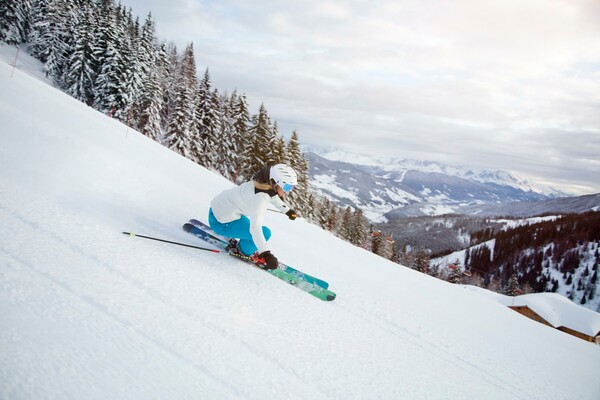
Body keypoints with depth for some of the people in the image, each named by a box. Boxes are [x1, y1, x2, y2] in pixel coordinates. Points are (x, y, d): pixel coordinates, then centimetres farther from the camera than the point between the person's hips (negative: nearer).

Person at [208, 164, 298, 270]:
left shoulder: (266, 184, -5)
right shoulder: (260, 198, -31)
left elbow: (273, 197, 20)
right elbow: (255, 229, -38)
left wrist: (287, 210, 33)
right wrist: (266, 254, -41)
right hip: (221, 223, -10)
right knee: (265, 233, -14)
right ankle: (244, 251, 9)